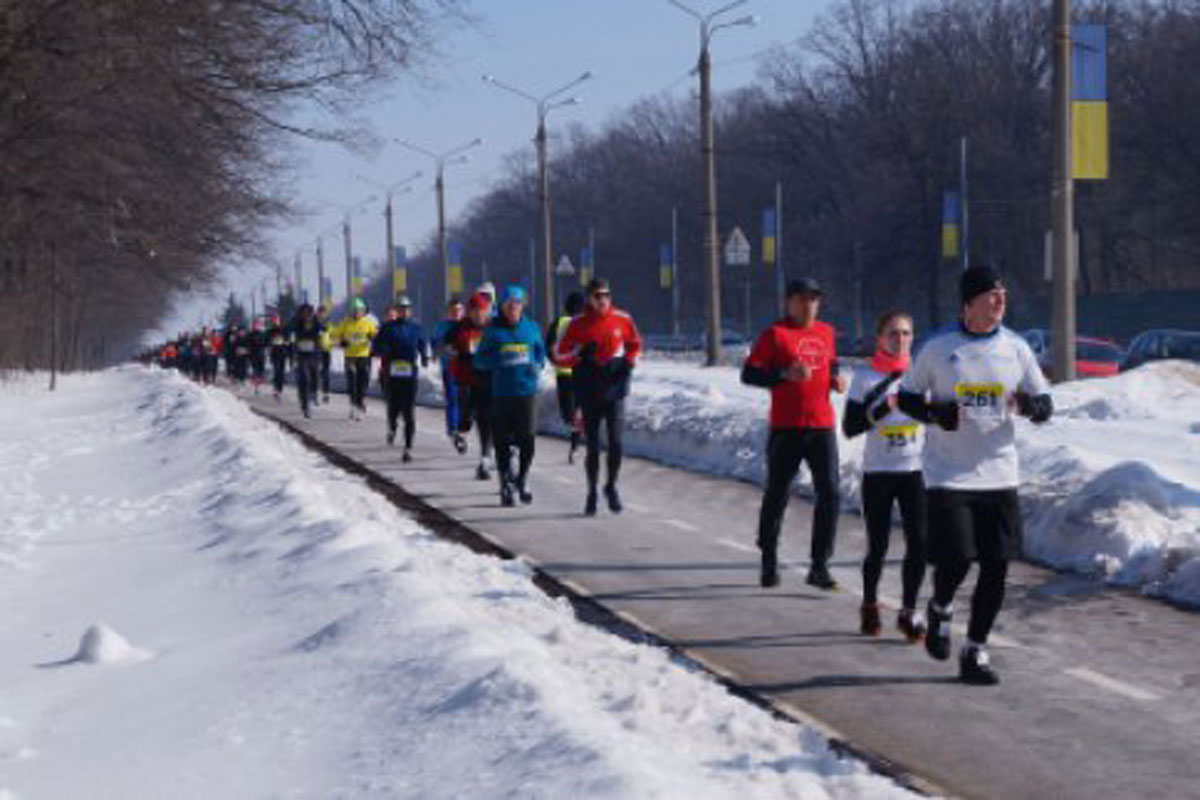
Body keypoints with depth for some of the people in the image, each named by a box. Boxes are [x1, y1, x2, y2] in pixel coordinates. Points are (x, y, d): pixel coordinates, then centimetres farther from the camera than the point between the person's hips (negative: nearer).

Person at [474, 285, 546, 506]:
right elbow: (480, 361, 3)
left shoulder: (531, 328, 10)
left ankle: (522, 481, 13)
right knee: (503, 441, -1)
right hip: (501, 393, -1)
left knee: (528, 438, -5)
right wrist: (501, 359, -14)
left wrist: (537, 365, -1)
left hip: (527, 390, 1)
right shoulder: (493, 330, 4)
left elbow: (541, 352, 21)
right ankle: (506, 485, 10)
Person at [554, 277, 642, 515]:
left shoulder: (622, 320, 1)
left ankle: (612, 486, 14)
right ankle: (592, 492, 20)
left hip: (615, 390, 0)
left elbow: (635, 344, 18)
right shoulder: (578, 324, -3)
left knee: (616, 442, -8)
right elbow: (559, 355, 0)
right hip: (588, 391, 0)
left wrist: (630, 362, 0)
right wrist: (580, 355, -17)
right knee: (592, 445, 4)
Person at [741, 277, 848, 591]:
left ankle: (819, 566, 3)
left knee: (829, 494, -3)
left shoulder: (826, 332, 13)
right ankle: (769, 563, 19)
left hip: (822, 425, 4)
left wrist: (836, 378, 7)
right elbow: (749, 374, -7)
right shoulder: (775, 334, -4)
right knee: (777, 495, 5)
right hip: (786, 427, -4)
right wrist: (784, 374, -21)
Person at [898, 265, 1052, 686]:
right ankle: (940, 609, 22)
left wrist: (1030, 405, -15)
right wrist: (934, 413, -13)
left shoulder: (1016, 348, 5)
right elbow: (906, 398, 7)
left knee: (997, 566, 1)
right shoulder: (938, 348, -2)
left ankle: (974, 652, 14)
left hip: (999, 475, 3)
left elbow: (1045, 406, 9)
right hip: (948, 474, -3)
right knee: (954, 559, -12)